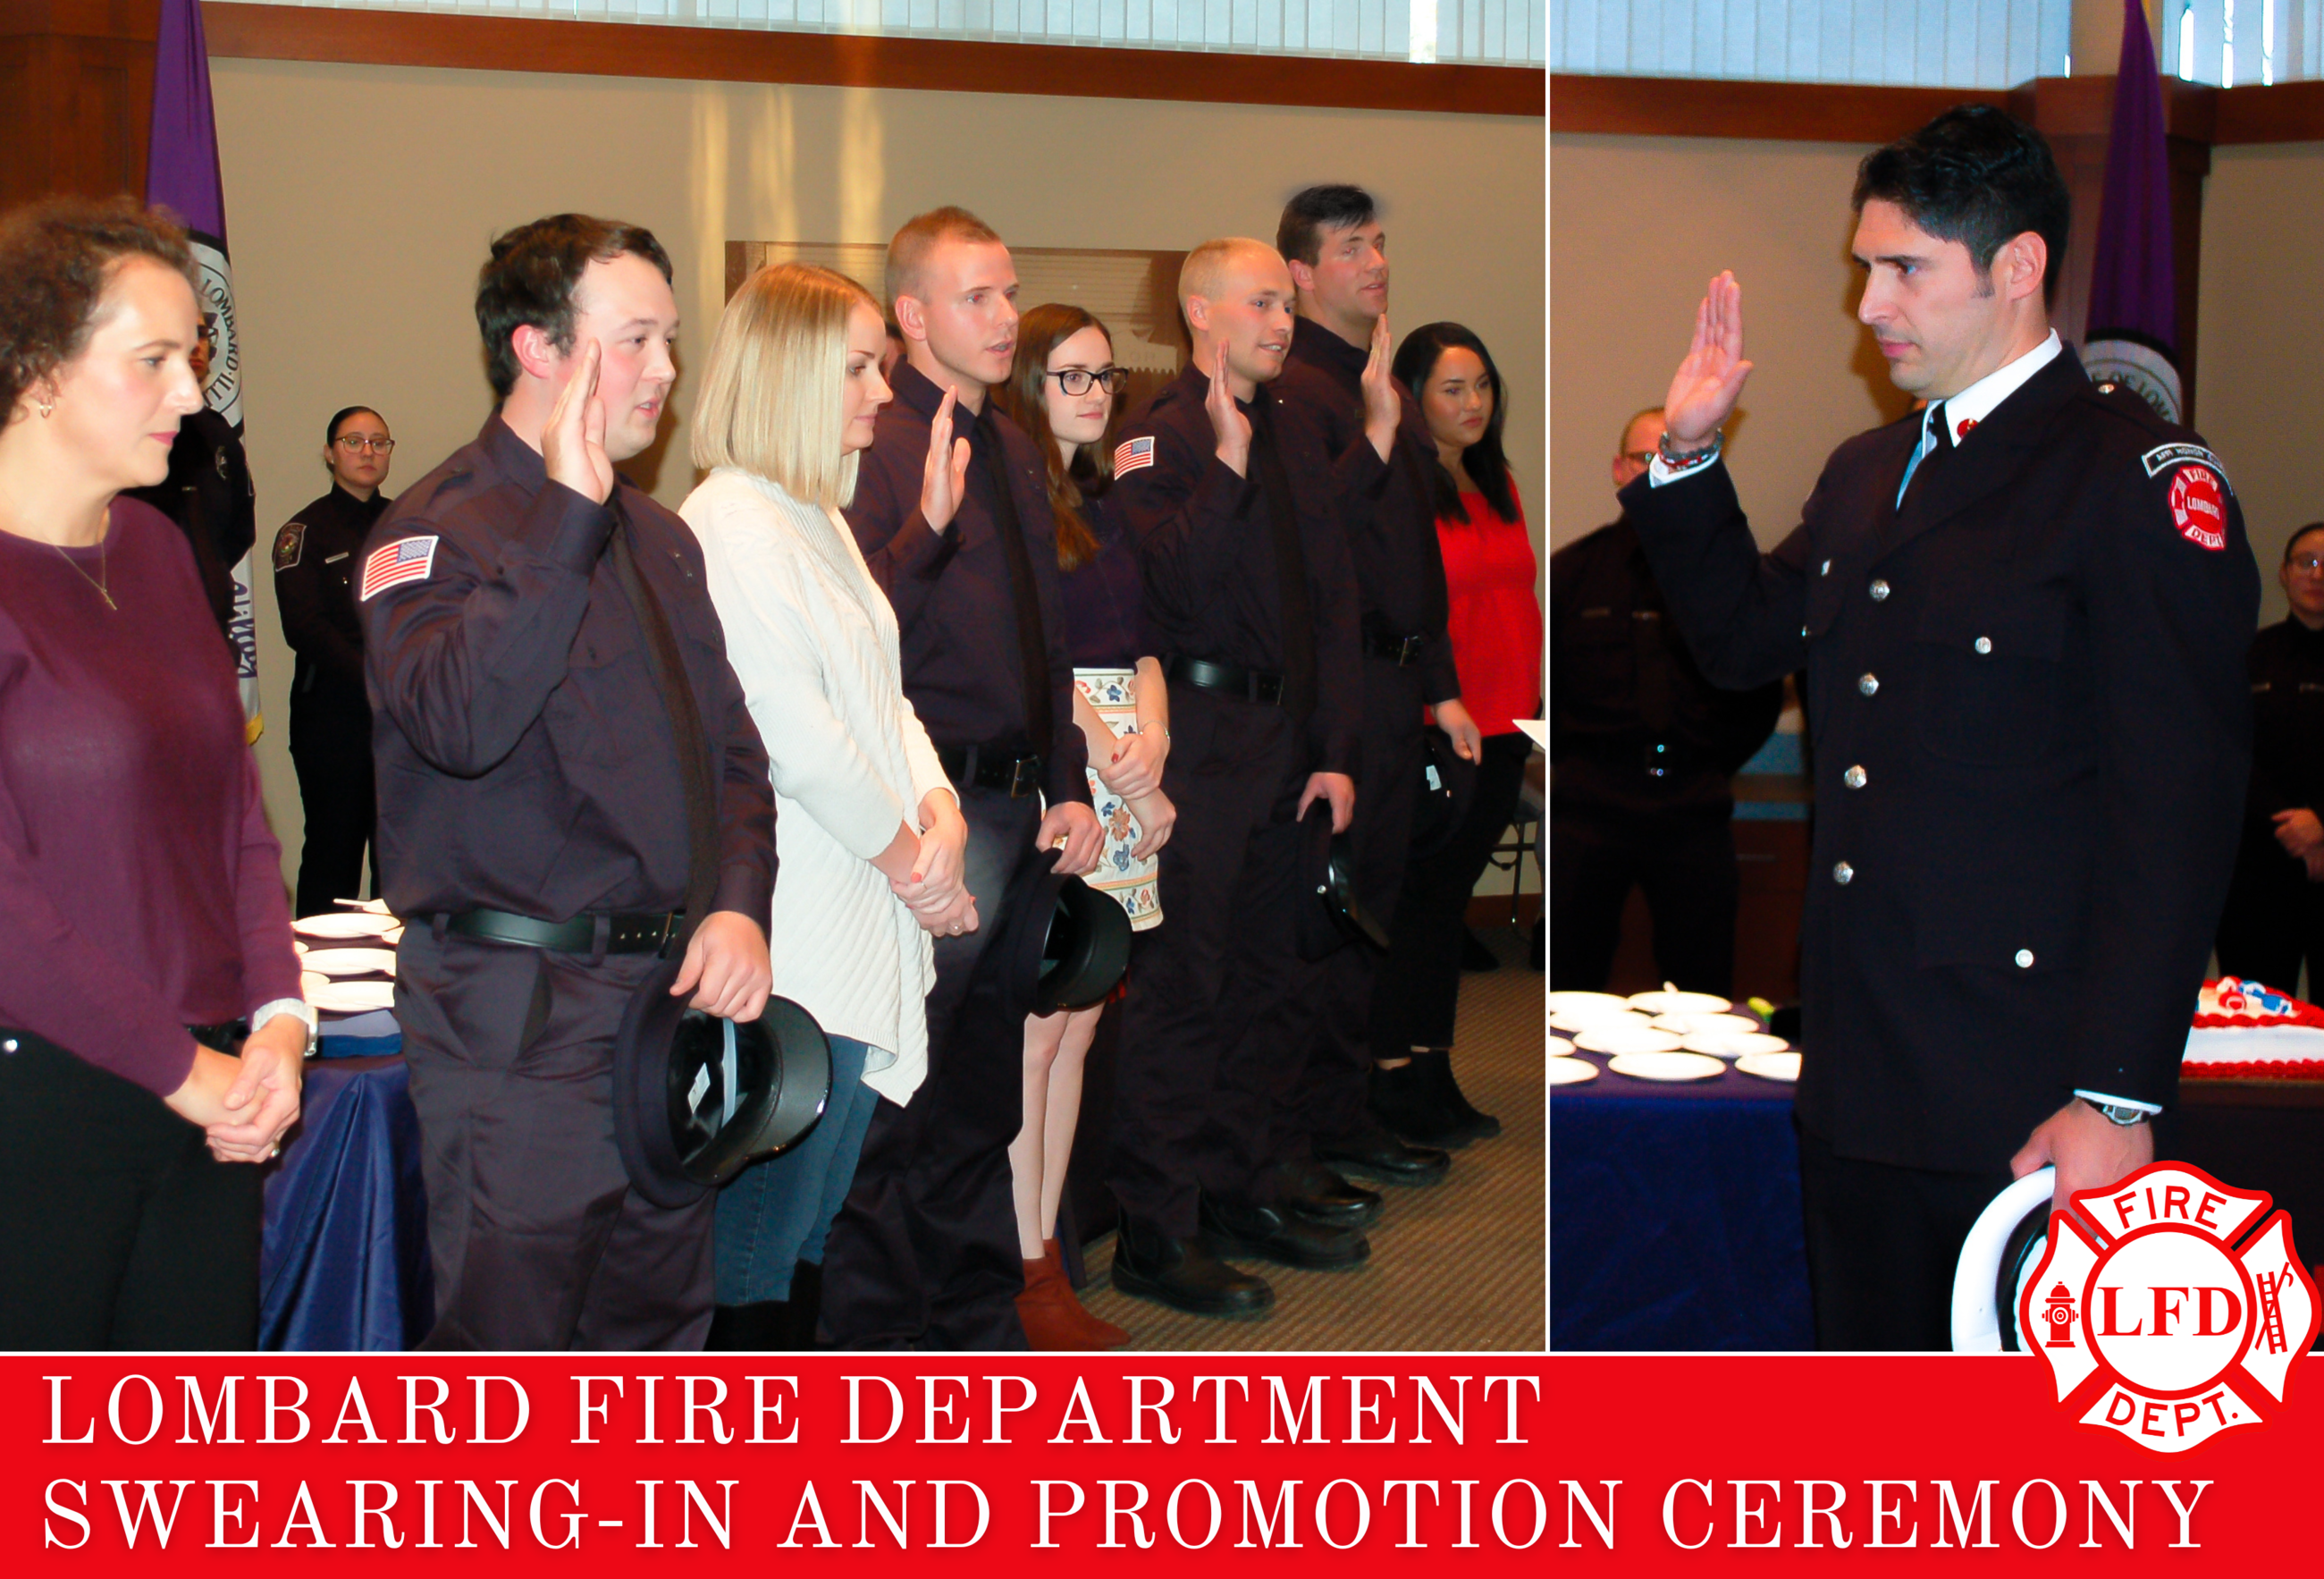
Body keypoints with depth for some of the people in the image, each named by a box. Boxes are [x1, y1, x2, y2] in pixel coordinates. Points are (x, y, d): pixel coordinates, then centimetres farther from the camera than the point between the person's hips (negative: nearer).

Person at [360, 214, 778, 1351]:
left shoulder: (658, 537, 15)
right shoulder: (440, 529, -9)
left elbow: (731, 747, 17)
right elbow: (458, 722, -28)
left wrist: (739, 905, 0)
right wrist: (567, 515, -25)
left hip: (670, 995, 7)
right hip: (518, 1016, -7)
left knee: (660, 1331, 16)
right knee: (508, 1346, -1)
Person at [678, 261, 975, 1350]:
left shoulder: (819, 517, 16)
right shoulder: (730, 522, -14)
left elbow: (881, 692, 16)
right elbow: (796, 736, -19)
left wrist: (940, 810, -2)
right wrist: (907, 857, -8)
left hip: (861, 928, 10)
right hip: (789, 945, -10)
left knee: (810, 1218, 17)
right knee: (761, 1234, -1)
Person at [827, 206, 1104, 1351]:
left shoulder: (1011, 449, 14)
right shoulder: (877, 447, -11)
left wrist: (1071, 786, 13)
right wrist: (930, 524, -32)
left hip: (1013, 809, 8)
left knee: (985, 1097, 17)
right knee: (892, 1103, -1)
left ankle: (981, 1326, 30)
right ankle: (872, 1335, 12)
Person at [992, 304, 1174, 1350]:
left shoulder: (1102, 505, 19)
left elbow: (1139, 646, 14)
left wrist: (1154, 737, -6)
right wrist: (1128, 780, -11)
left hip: (1120, 779, 8)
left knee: (1078, 1028, 8)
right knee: (1035, 1029, -4)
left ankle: (1048, 1252, 15)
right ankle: (1025, 1275, 3)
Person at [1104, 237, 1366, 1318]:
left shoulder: (1293, 446, 16)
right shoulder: (1157, 438, -5)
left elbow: (1334, 606, 14)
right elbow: (1168, 582, -19)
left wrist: (1336, 752, 8)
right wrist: (1228, 460, -21)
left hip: (1281, 736, 7)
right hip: (1196, 733, -7)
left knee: (1270, 972, 14)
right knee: (1181, 982, -6)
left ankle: (1258, 1186, 26)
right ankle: (1156, 1230, 1)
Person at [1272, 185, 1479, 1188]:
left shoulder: (1384, 383, 17)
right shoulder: (1295, 391, -12)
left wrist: (1442, 686, 21)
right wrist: (1376, 436, -33)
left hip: (1395, 676, 9)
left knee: (1378, 888, 16)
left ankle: (1369, 1067, 28)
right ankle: (1338, 1118, 6)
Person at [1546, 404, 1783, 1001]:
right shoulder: (1572, 570, 5)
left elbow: (1764, 694, 17)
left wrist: (1715, 766, 10)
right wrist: (1569, 762, 4)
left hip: (1695, 816, 1)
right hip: (1589, 809, -1)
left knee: (1703, 992, 6)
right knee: (1568, 995, 1)